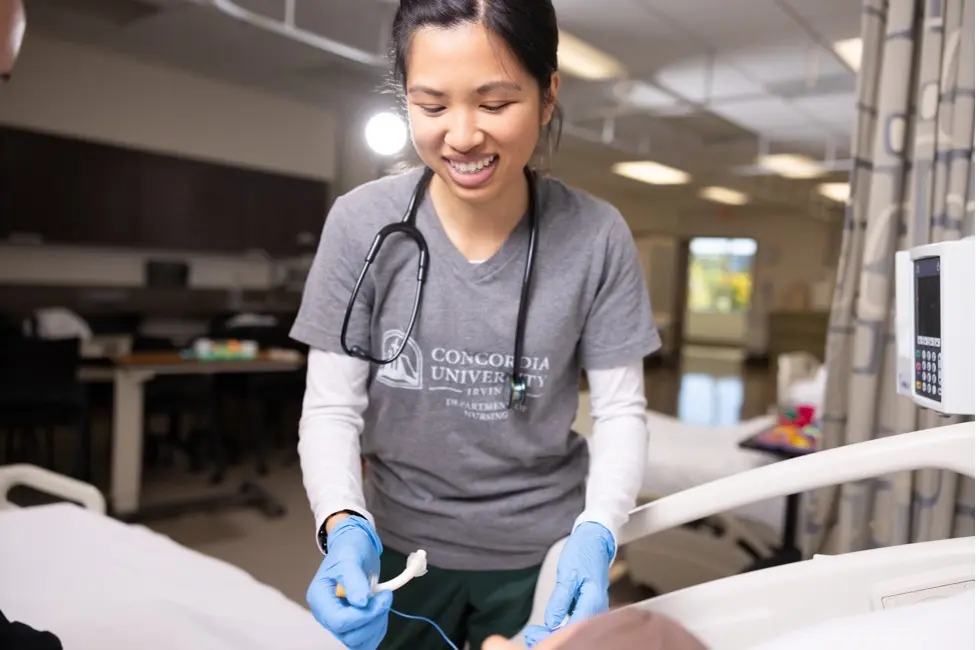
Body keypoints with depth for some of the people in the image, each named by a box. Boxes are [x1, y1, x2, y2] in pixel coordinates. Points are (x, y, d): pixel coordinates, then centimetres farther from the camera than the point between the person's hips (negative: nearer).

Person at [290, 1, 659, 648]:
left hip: (543, 549, 0)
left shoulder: (596, 237, -14)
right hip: (400, 543, 0)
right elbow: (331, 407, -11)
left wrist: (596, 535, -24)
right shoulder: (362, 224, -15)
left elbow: (622, 410, -9)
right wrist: (345, 527, -27)